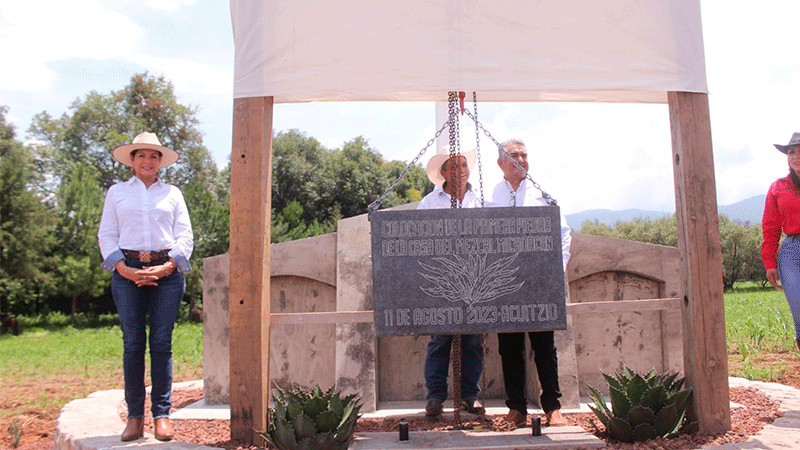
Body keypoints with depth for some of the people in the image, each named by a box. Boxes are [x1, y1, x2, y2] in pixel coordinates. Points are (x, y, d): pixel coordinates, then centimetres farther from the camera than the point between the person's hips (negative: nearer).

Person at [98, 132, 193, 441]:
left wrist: (167, 266, -7)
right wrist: (124, 269, -6)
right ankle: (134, 417, 4)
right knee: (132, 343, -3)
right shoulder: (117, 192, 17)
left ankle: (161, 415, 3)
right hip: (128, 271, 0)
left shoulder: (172, 193, 16)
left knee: (161, 343, -3)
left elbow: (185, 235, 9)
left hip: (166, 272, 0)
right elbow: (106, 234, 10)